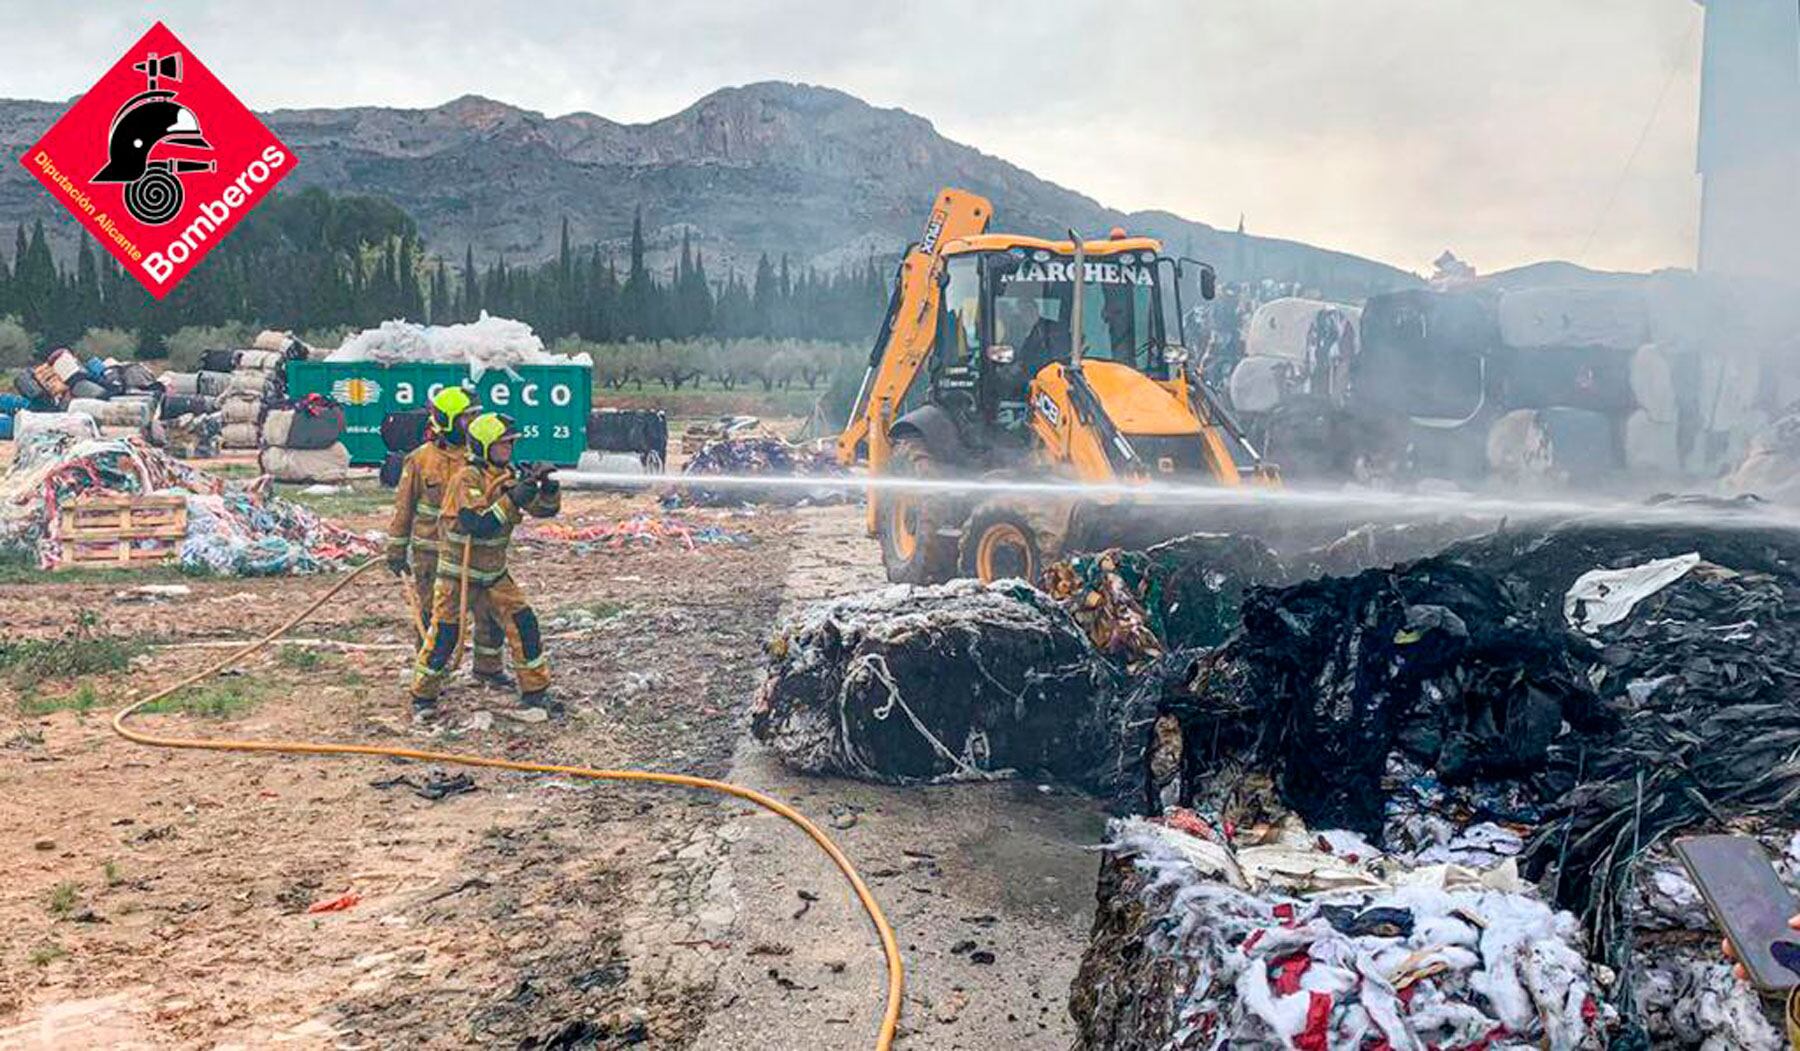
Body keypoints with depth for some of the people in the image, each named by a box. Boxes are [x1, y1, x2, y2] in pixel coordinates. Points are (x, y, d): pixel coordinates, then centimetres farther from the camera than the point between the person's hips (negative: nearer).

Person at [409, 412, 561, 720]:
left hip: (495, 574, 6)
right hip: (458, 574, -6)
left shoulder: (510, 475, 2)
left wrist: (549, 489, -18)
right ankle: (423, 696, 17)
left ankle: (535, 691, 12)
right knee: (444, 636, -1)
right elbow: (479, 526, -30)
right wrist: (513, 500, -34)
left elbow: (545, 509, 3)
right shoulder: (466, 479, -19)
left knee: (524, 625, 1)